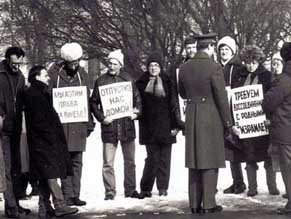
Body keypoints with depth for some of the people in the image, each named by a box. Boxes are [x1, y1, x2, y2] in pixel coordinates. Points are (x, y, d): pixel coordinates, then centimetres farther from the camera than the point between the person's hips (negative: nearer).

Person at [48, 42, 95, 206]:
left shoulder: (82, 74, 10)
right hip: (60, 123, -4)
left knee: (77, 161, 5)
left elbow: (87, 99, 14)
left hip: (78, 125, 4)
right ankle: (68, 194, 3)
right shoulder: (54, 73, -3)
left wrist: (89, 123, 10)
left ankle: (76, 194, 9)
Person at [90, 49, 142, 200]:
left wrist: (136, 112, -4)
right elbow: (93, 102, 3)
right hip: (109, 126, -2)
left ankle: (130, 189, 21)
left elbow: (137, 98, 13)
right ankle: (109, 192, 6)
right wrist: (101, 118, -9)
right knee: (108, 162, -3)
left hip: (127, 126, 2)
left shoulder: (128, 80, 6)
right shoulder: (101, 81, 0)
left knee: (130, 160, 10)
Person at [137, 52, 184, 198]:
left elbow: (173, 104, 2)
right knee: (152, 158, -6)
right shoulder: (142, 83, 5)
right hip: (149, 127, -1)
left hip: (165, 126, 1)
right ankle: (145, 188, 2)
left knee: (164, 158, 4)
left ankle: (163, 188, 12)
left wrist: (176, 124, -2)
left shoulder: (167, 83, 4)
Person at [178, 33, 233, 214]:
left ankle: (195, 203, 13)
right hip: (211, 118, -5)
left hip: (191, 117, 5)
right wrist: (228, 122, -4)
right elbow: (222, 98, -12)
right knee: (210, 162, 1)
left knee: (195, 161, 10)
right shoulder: (214, 67, -14)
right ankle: (208, 204, 1)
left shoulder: (184, 68, 4)